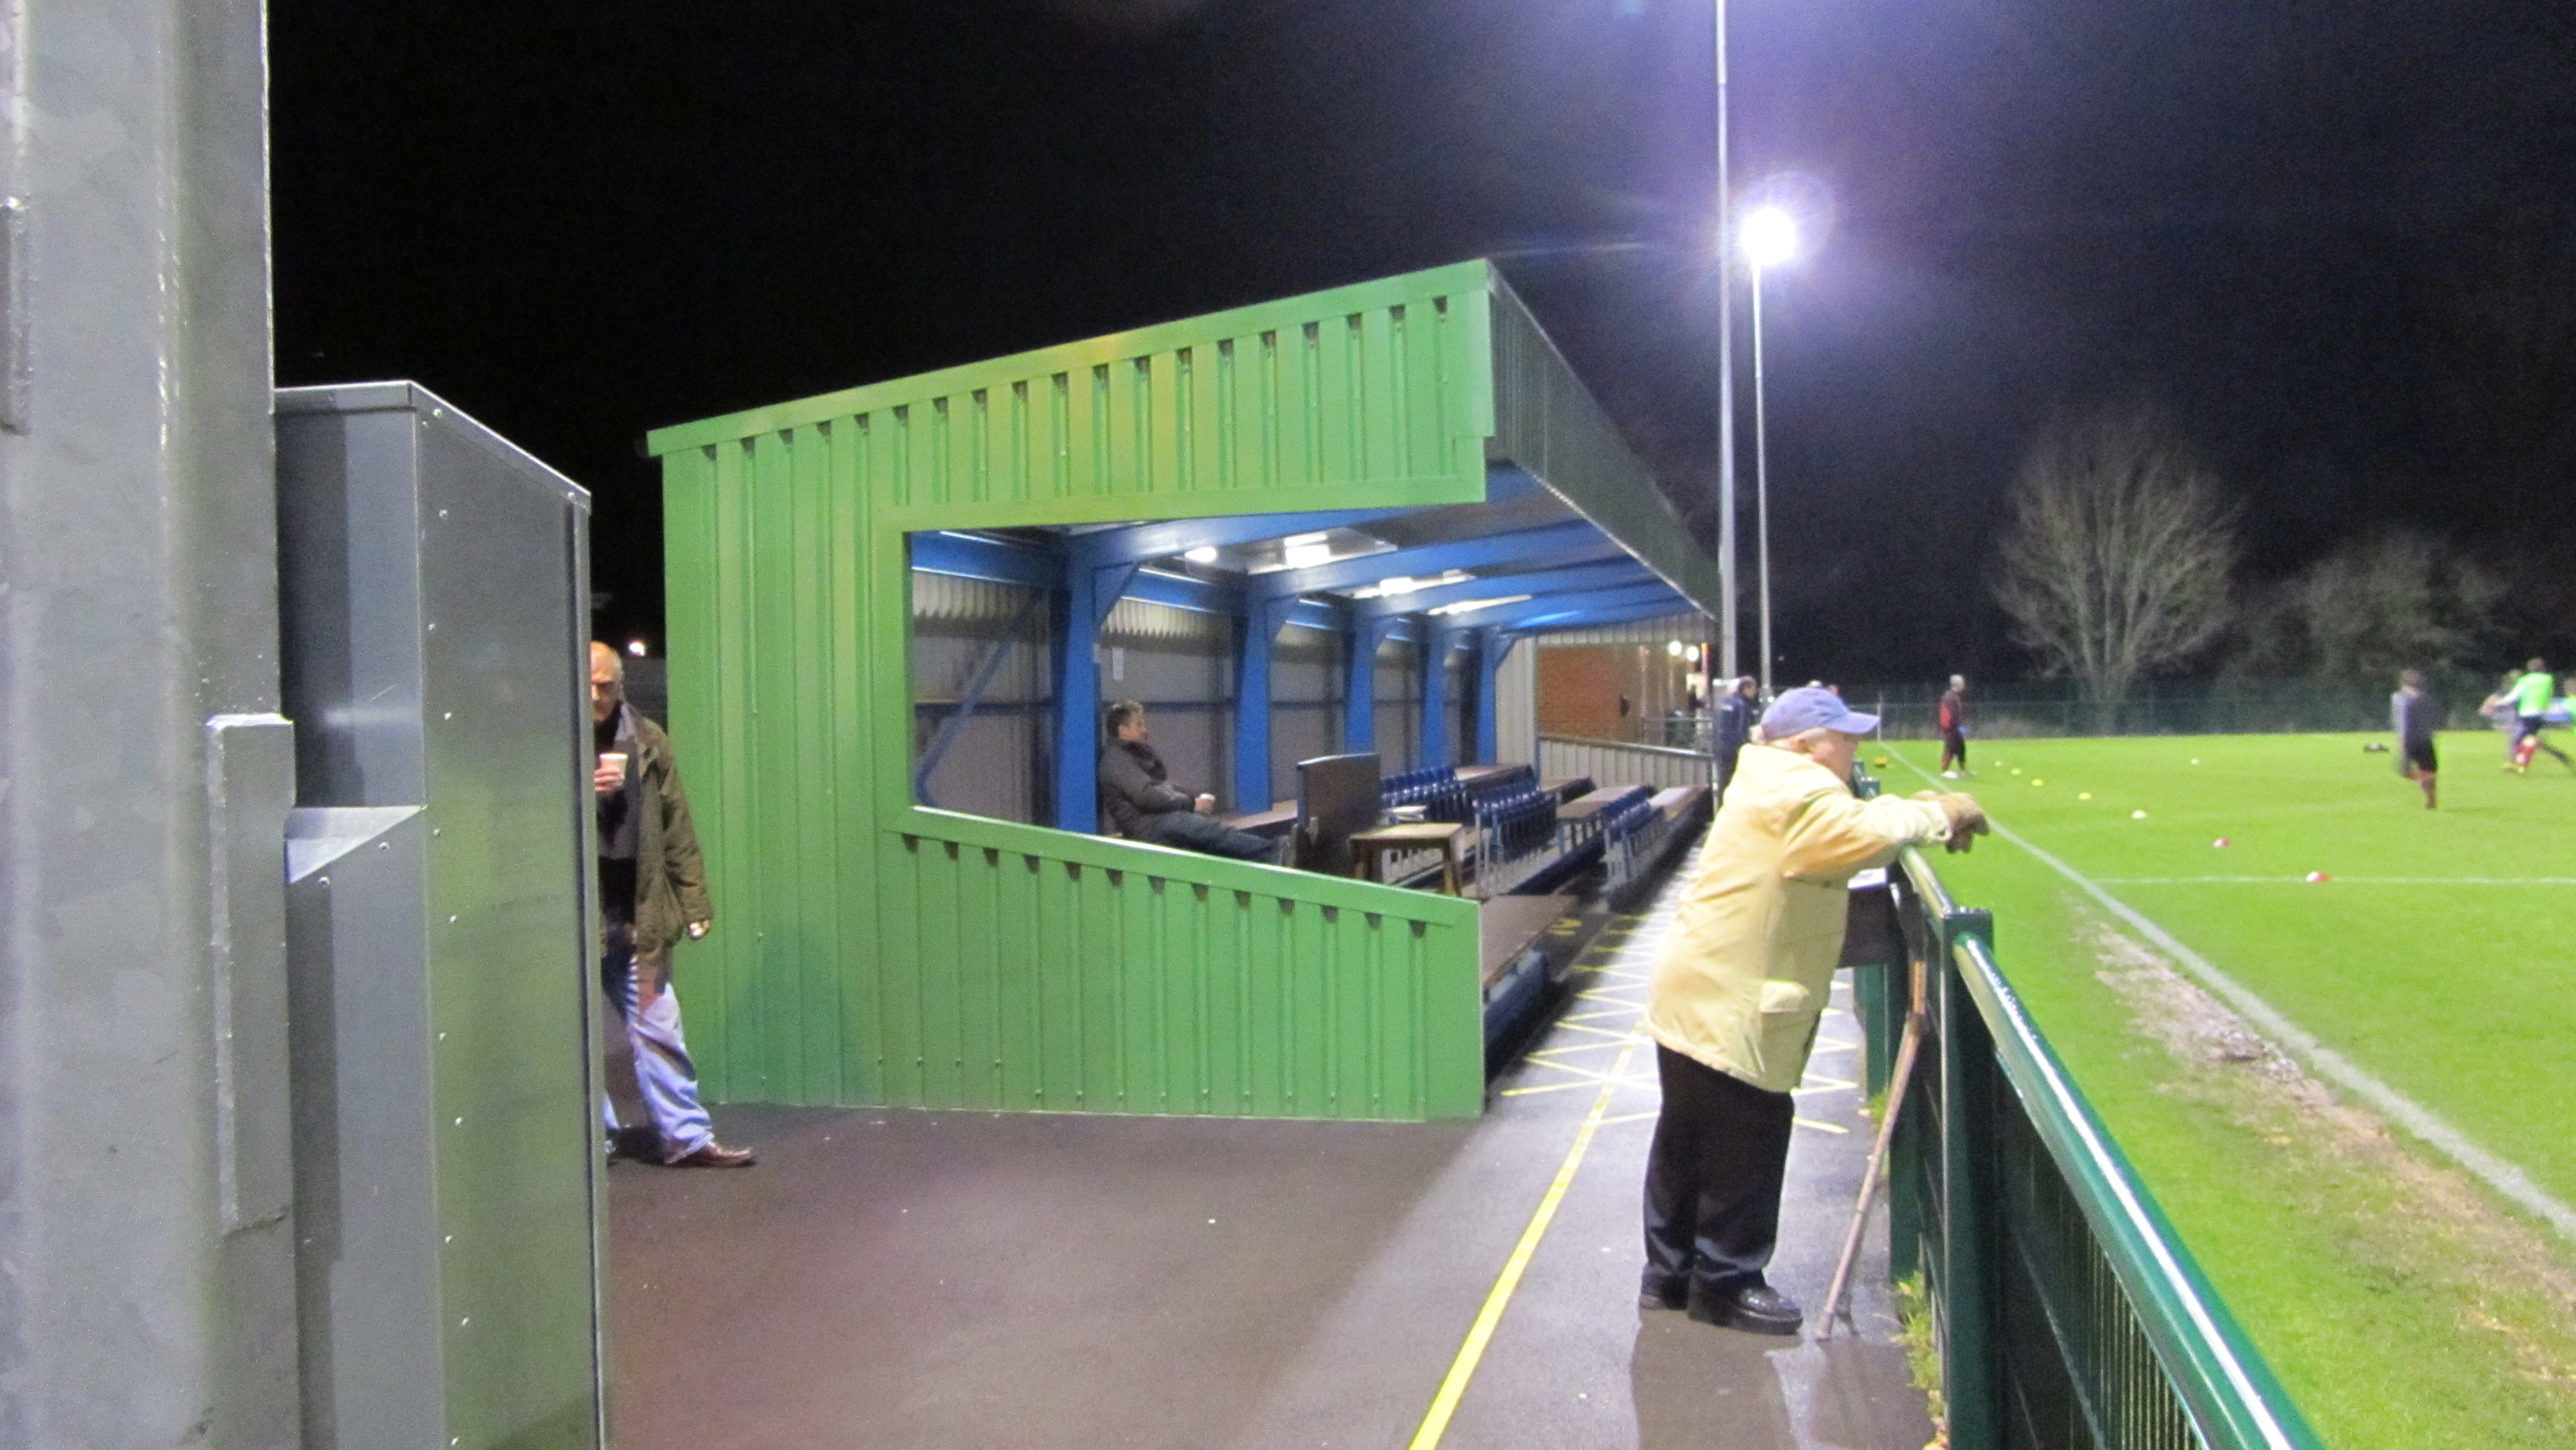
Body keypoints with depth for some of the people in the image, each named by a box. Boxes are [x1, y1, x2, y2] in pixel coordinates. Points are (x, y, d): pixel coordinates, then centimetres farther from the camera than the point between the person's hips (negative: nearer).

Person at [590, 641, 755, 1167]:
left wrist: (694, 902, 8)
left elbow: (677, 827, 10)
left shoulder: (646, 741, 8)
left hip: (636, 914, 3)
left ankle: (687, 1136, 14)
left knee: (657, 1028, 8)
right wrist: (582, 791, -20)